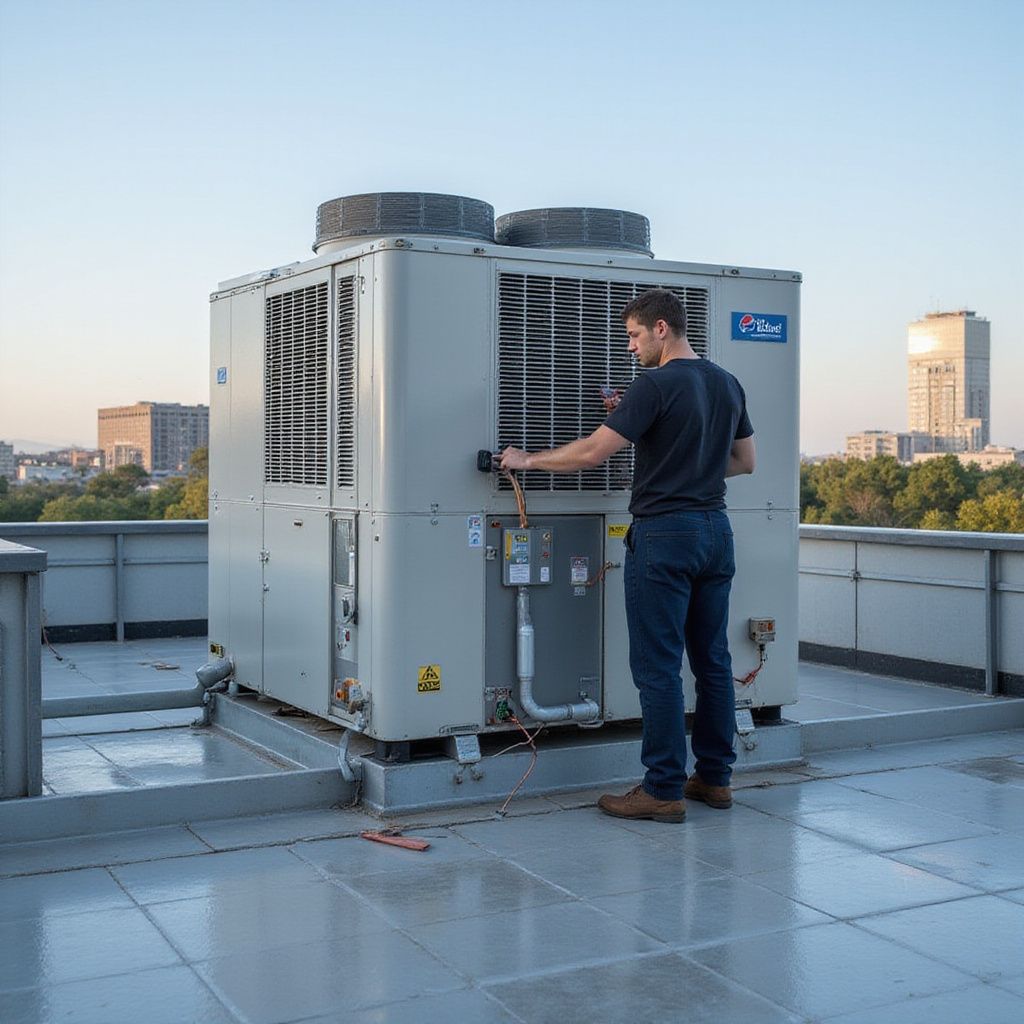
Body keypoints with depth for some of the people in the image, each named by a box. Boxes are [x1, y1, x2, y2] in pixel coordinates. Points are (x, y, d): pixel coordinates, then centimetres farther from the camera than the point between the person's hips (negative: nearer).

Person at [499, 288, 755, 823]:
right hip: (715, 529, 8)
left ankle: (663, 790, 1)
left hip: (664, 534, -8)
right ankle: (714, 777, 20)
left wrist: (527, 459, -3)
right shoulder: (727, 384, 11)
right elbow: (745, 461, 20)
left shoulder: (655, 385, -13)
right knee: (712, 660, 12)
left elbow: (591, 452, -16)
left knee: (658, 667, -3)